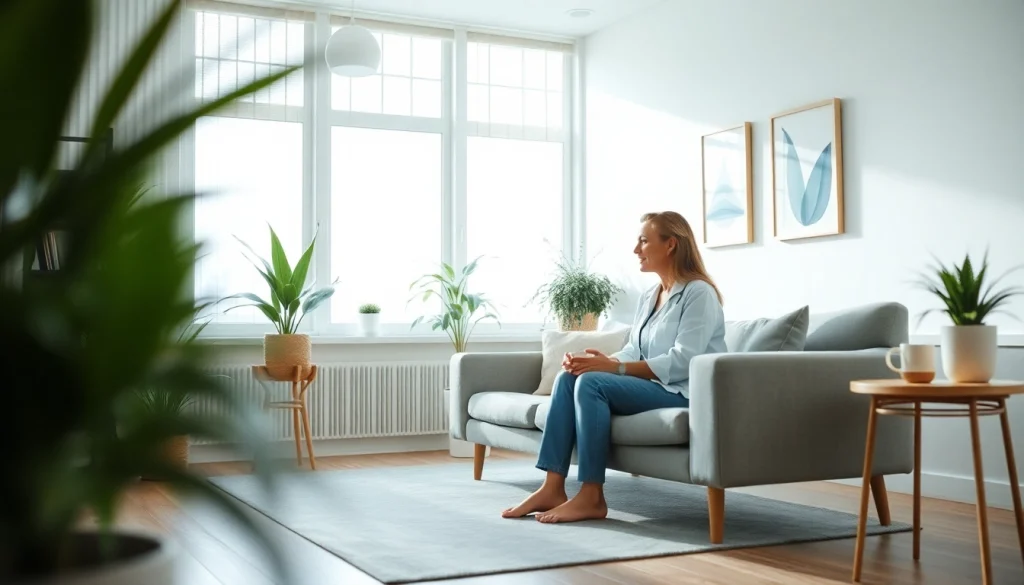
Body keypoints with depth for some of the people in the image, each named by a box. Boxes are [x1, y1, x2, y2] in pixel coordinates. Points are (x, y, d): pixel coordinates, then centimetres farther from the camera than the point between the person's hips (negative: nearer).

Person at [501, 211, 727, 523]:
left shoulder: (699, 293, -10)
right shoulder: (649, 297, 17)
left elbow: (682, 362, -20)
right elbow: (634, 351, 11)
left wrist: (613, 367, -24)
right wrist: (602, 361, -12)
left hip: (684, 393, -8)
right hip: (650, 387, 8)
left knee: (591, 383, -27)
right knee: (568, 377, -12)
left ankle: (591, 497, -24)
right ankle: (553, 488, -19)